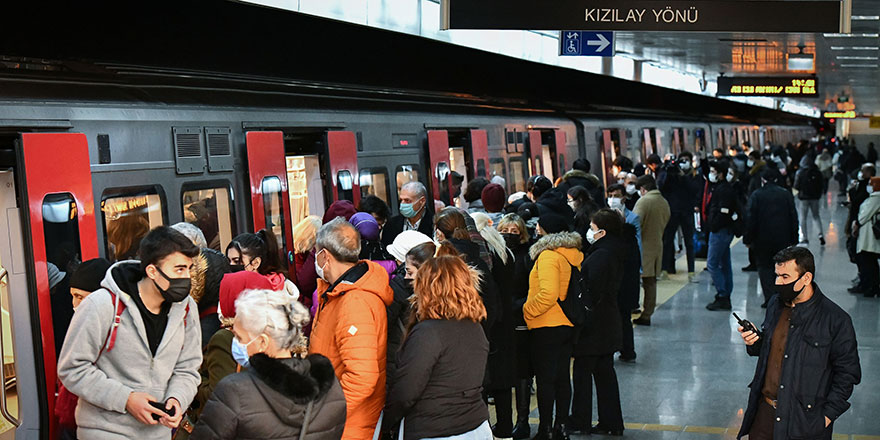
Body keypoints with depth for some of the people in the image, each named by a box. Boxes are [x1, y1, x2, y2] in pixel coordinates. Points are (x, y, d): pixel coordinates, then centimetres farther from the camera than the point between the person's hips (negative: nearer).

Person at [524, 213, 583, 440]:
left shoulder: (548, 256, -17)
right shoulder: (575, 255, 9)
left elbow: (548, 293, -26)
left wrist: (528, 310, -13)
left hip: (546, 327, -8)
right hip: (568, 325, 8)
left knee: (545, 378, -1)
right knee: (562, 376, 13)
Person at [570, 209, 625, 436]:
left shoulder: (599, 256, -21)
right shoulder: (615, 253, 9)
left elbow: (591, 292, -23)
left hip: (593, 325, -9)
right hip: (609, 324, 9)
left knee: (583, 371, 2)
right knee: (605, 372, 14)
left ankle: (579, 421, 12)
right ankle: (612, 422, 19)